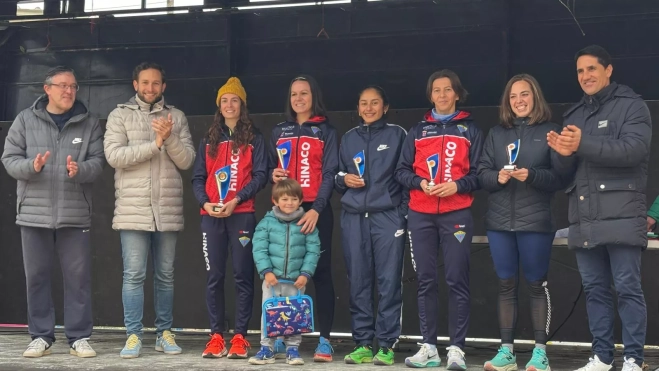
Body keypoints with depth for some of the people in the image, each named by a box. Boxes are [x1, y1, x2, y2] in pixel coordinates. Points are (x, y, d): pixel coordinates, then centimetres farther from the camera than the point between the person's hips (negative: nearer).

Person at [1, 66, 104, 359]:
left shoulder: (89, 123, 6)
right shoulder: (25, 120, 6)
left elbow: (98, 162, 0)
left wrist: (80, 170, -22)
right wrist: (31, 166, -17)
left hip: (75, 214, 0)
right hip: (34, 213, 0)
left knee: (78, 276, 1)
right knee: (36, 276, 5)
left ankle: (79, 337, 10)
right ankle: (41, 336, 16)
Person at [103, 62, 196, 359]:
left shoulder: (176, 117, 10)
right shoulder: (120, 115, 5)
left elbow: (187, 160, 2)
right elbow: (114, 155, -9)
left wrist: (170, 138, -15)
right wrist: (154, 144, -14)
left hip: (168, 209, 2)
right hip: (133, 209, -2)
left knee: (165, 275, 8)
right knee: (134, 275, -4)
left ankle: (164, 333, 17)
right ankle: (133, 335, 3)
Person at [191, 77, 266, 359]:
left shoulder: (254, 138, 7)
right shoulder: (209, 139, 16)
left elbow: (260, 176, -1)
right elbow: (198, 177, 12)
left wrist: (236, 200, -14)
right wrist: (205, 202, -7)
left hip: (242, 214, -3)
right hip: (211, 215, 3)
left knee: (243, 275, -4)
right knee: (214, 276, 1)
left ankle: (240, 336, 0)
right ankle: (216, 336, 5)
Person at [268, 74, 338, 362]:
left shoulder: (326, 131, 6)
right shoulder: (279, 132, 16)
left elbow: (329, 173, -3)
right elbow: (269, 167, 22)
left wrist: (316, 209, -15)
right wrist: (273, 175, -4)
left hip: (316, 210, -3)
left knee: (321, 272, -5)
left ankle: (325, 340, -4)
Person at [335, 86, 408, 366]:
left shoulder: (397, 135, 6)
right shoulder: (348, 138, 16)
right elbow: (336, 177, 22)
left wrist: (404, 211, -6)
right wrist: (344, 179, -1)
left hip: (388, 216, -3)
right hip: (353, 217, 4)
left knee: (389, 282, -6)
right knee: (358, 282, 3)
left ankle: (386, 346, -2)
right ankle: (362, 344, 9)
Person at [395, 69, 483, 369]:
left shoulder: (470, 130, 9)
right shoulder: (418, 131, 15)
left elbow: (479, 173, 3)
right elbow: (402, 171, 10)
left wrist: (457, 185, -15)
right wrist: (421, 183, -8)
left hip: (457, 214, -2)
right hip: (421, 215, 2)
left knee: (457, 280, -6)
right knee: (425, 280, 3)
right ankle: (428, 347, 7)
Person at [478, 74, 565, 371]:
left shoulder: (550, 131, 2)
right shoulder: (496, 133, 13)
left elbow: (560, 176, -4)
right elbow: (481, 172, 8)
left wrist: (531, 175, -19)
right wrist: (497, 177, -12)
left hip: (536, 221, -3)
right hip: (500, 221, 3)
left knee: (536, 285, 3)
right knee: (506, 285, 6)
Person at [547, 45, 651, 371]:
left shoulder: (631, 105, 2)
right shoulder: (574, 114, 21)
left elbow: (634, 149, -15)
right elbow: (565, 170, 18)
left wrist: (583, 145, -22)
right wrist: (564, 154, -7)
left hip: (621, 213, -6)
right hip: (583, 215, 6)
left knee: (627, 288, -6)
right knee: (594, 289, 8)